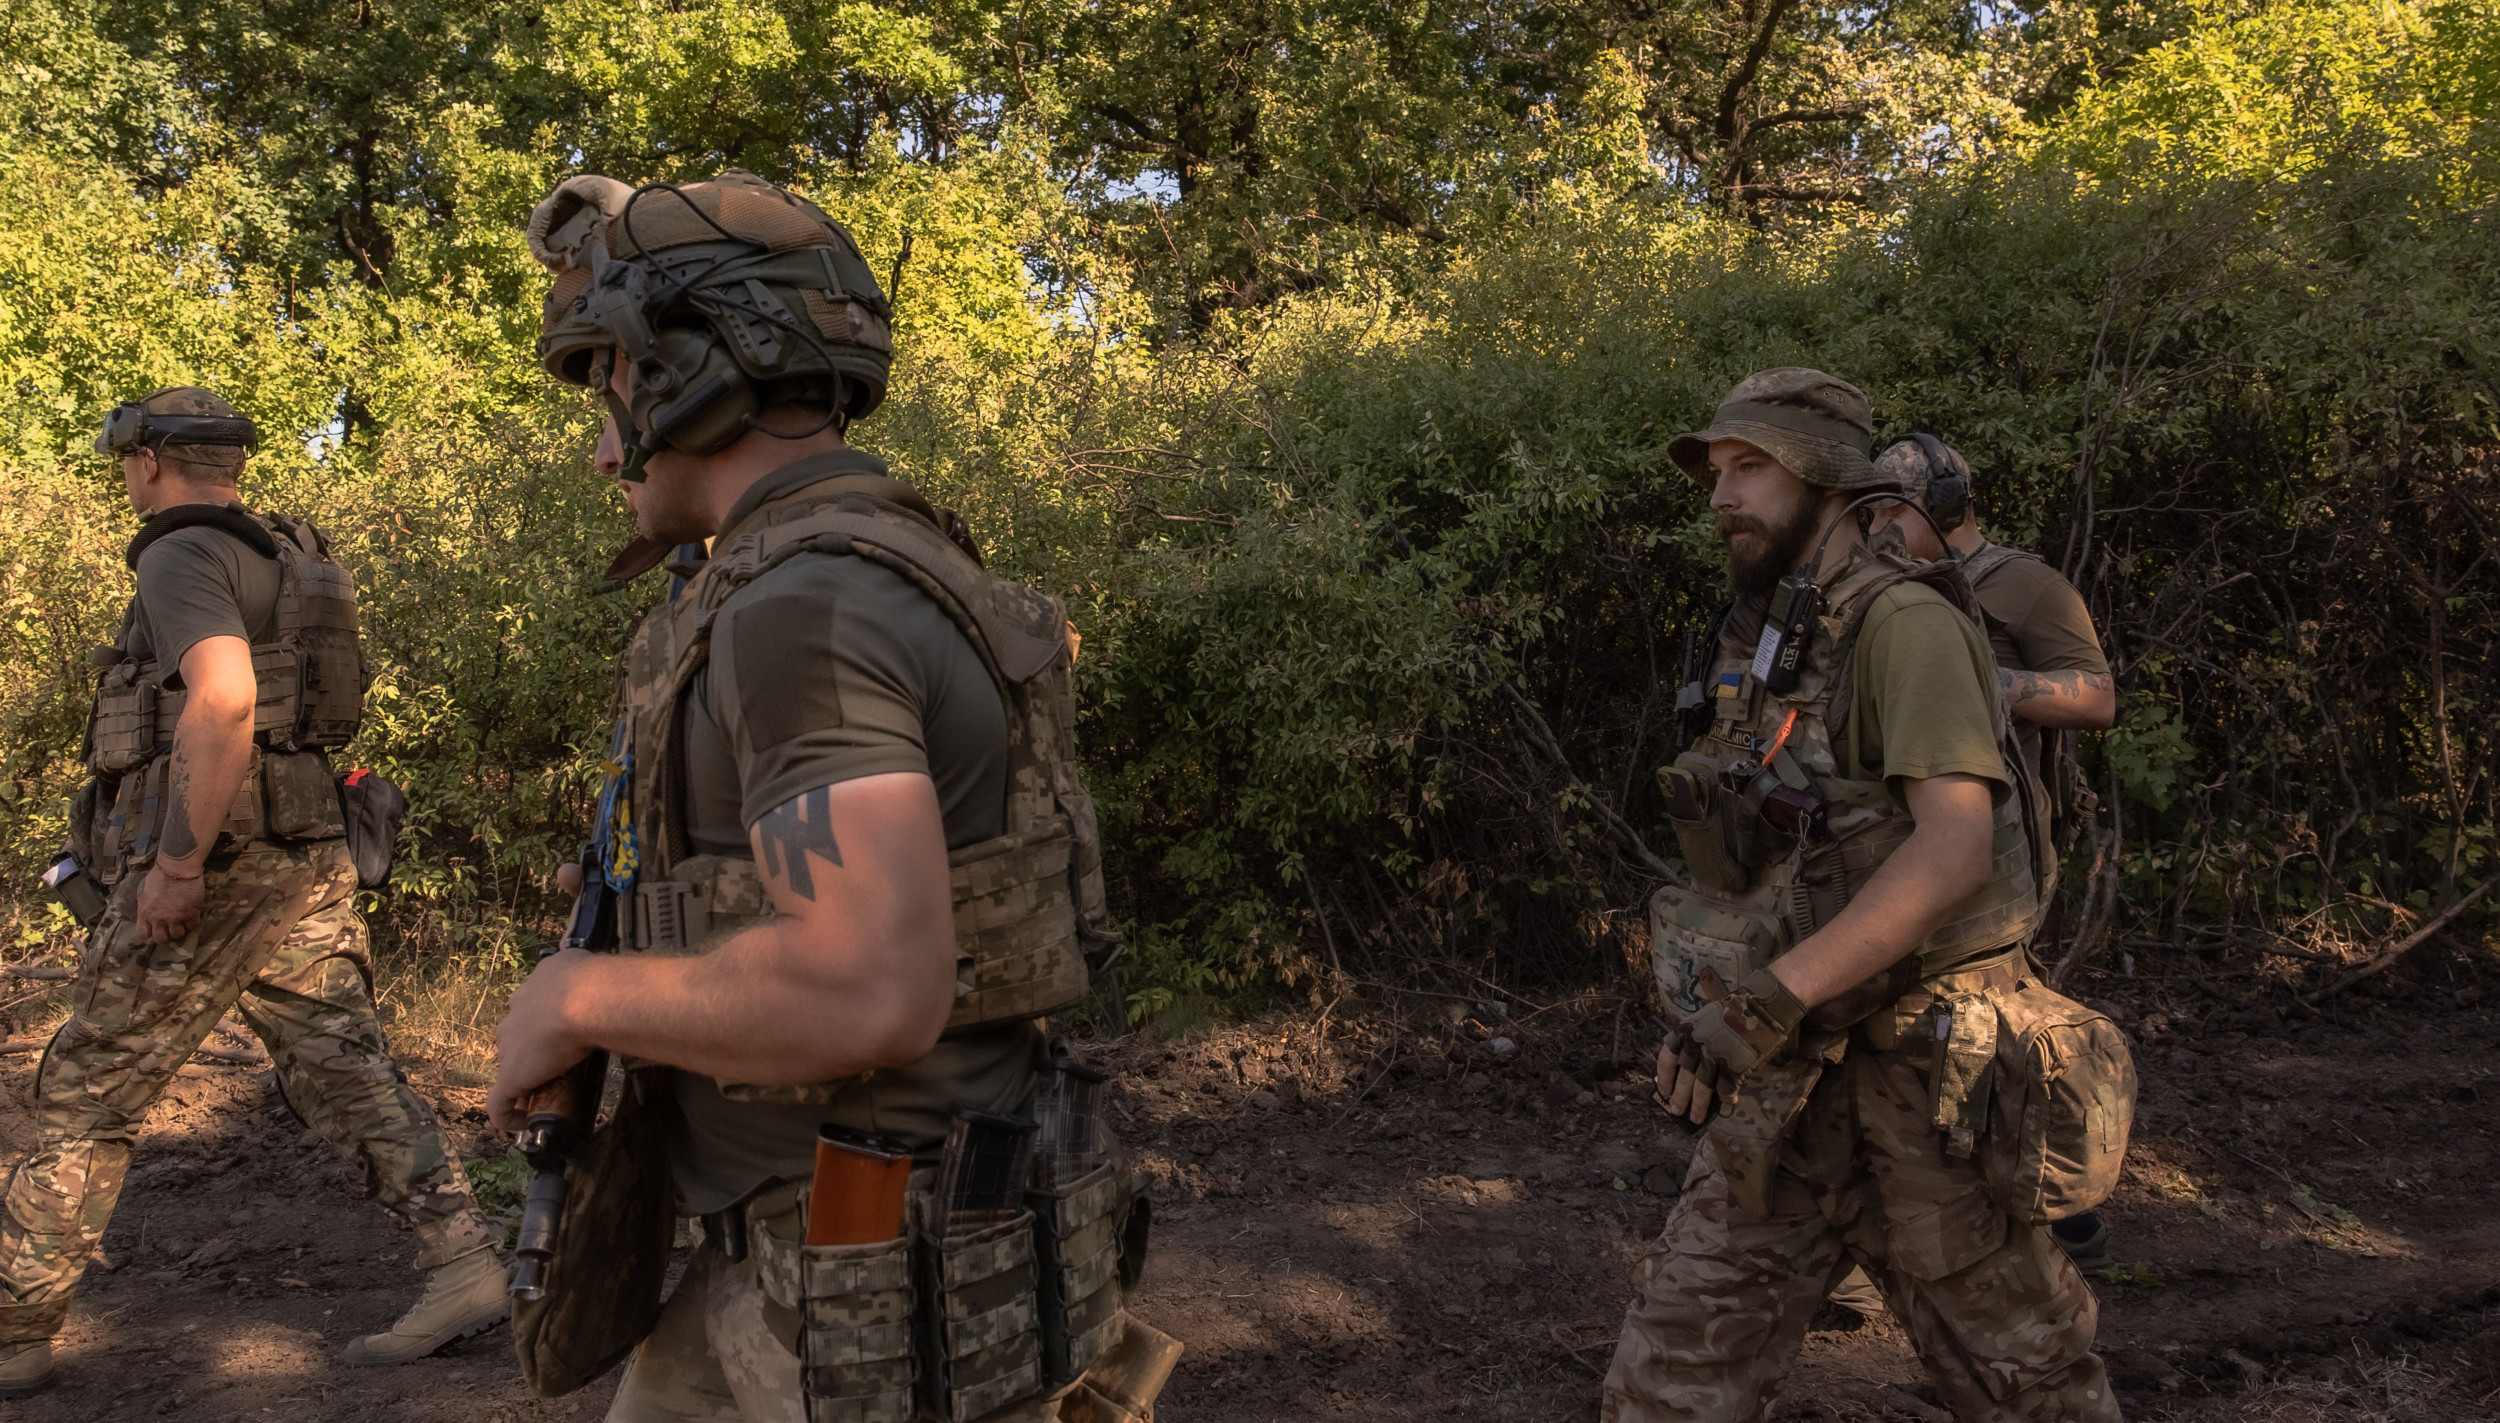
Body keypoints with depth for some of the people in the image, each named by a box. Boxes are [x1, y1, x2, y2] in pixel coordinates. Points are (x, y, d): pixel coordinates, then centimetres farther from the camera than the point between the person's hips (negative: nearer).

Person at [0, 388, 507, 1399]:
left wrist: (178, 861, -25)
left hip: (211, 863, -8)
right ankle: (463, 1265, -1)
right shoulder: (293, 559, 17)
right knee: (344, 1067, 5)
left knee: (85, 1097, 5)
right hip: (309, 856, 8)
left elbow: (224, 699, -27)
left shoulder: (182, 558, -10)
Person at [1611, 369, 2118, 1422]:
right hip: (1790, 1078, 7)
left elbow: (1955, 850, -26)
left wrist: (1771, 996, -28)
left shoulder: (1906, 622, -14)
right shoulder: (1762, 643, 12)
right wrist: (1703, 1009, 6)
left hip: (1915, 1077, -7)